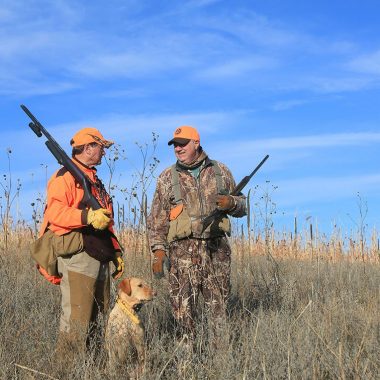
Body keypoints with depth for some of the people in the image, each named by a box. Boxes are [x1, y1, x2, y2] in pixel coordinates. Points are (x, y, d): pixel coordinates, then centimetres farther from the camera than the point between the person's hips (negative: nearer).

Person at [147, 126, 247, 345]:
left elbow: (242, 207, 16)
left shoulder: (220, 171, 11)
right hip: (183, 249, -1)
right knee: (183, 306, -3)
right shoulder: (167, 178, 8)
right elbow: (157, 219, 7)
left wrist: (231, 203, -8)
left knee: (219, 304, 4)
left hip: (217, 247, 1)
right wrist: (159, 251, -3)